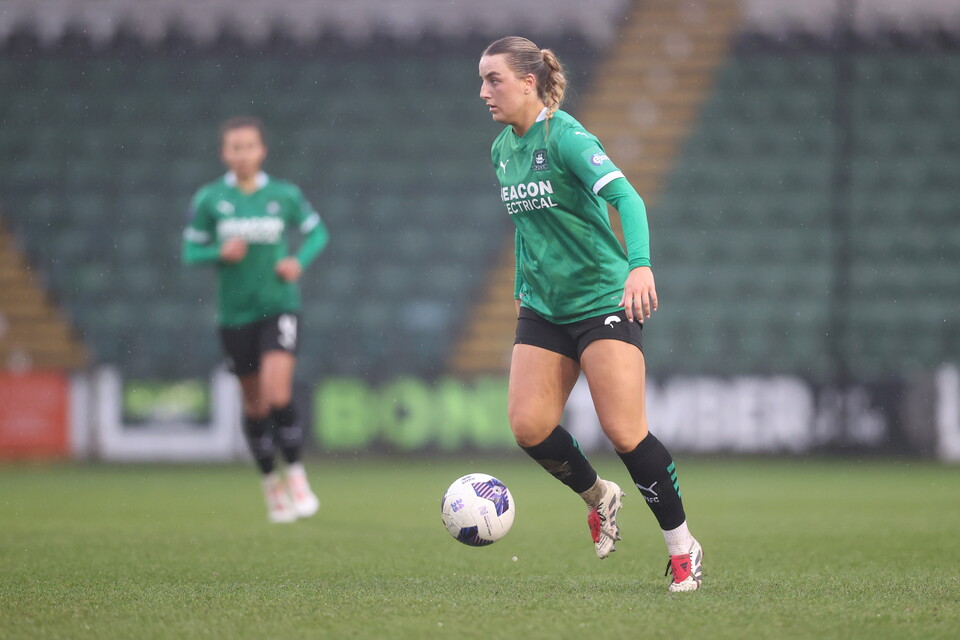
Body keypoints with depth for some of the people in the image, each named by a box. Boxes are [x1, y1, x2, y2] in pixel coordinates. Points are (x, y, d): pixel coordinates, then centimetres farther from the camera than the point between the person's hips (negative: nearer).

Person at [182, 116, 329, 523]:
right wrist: (220, 254, -16)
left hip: (279, 305, -1)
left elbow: (317, 231, 13)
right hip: (236, 311, 1)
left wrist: (300, 260, -5)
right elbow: (190, 251, 4)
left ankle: (296, 475, -4)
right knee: (255, 402, 9)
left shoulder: (284, 195, 0)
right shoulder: (209, 199, -2)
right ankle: (270, 483, 26)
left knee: (278, 393, -19)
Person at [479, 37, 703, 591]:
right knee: (528, 424, -9)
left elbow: (626, 197, -28)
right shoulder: (503, 150, 9)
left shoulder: (566, 138, -15)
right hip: (543, 310, 7)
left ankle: (683, 547, 4)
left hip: (603, 300, -7)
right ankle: (599, 496, 19)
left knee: (624, 432, -12)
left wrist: (639, 265, -43)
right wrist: (523, 286, 24)